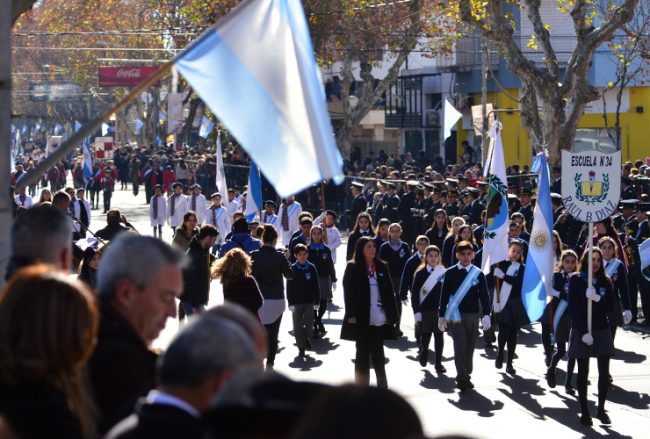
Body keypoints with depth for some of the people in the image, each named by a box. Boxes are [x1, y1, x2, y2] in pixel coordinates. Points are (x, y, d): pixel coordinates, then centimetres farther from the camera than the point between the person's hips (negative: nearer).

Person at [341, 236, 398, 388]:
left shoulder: (382, 267, 8)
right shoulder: (352, 267, -1)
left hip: (379, 318, 2)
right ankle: (362, 386, 12)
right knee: (362, 353, 7)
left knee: (378, 353, 3)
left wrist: (392, 314, 3)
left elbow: (389, 291, 8)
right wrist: (351, 314, -12)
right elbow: (348, 292, -5)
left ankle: (382, 385, 5)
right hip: (361, 318, -2)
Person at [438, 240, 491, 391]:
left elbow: (484, 295, 0)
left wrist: (486, 315, -11)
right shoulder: (450, 273, 2)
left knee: (469, 347, 8)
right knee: (460, 346, -10)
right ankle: (462, 378, -13)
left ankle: (466, 376, 20)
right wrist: (442, 315, 5)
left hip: (472, 315, 1)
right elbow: (444, 295, 6)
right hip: (455, 315, -1)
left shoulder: (478, 274, 2)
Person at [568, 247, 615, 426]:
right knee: (583, 373, 1)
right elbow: (574, 308, -7)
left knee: (604, 372, -1)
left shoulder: (605, 281, 6)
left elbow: (610, 307, 1)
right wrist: (584, 333, -14)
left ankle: (601, 409, 11)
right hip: (581, 331, -2)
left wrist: (597, 298, -19)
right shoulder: (576, 280, -2)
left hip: (602, 331, 3)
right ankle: (584, 412, 6)